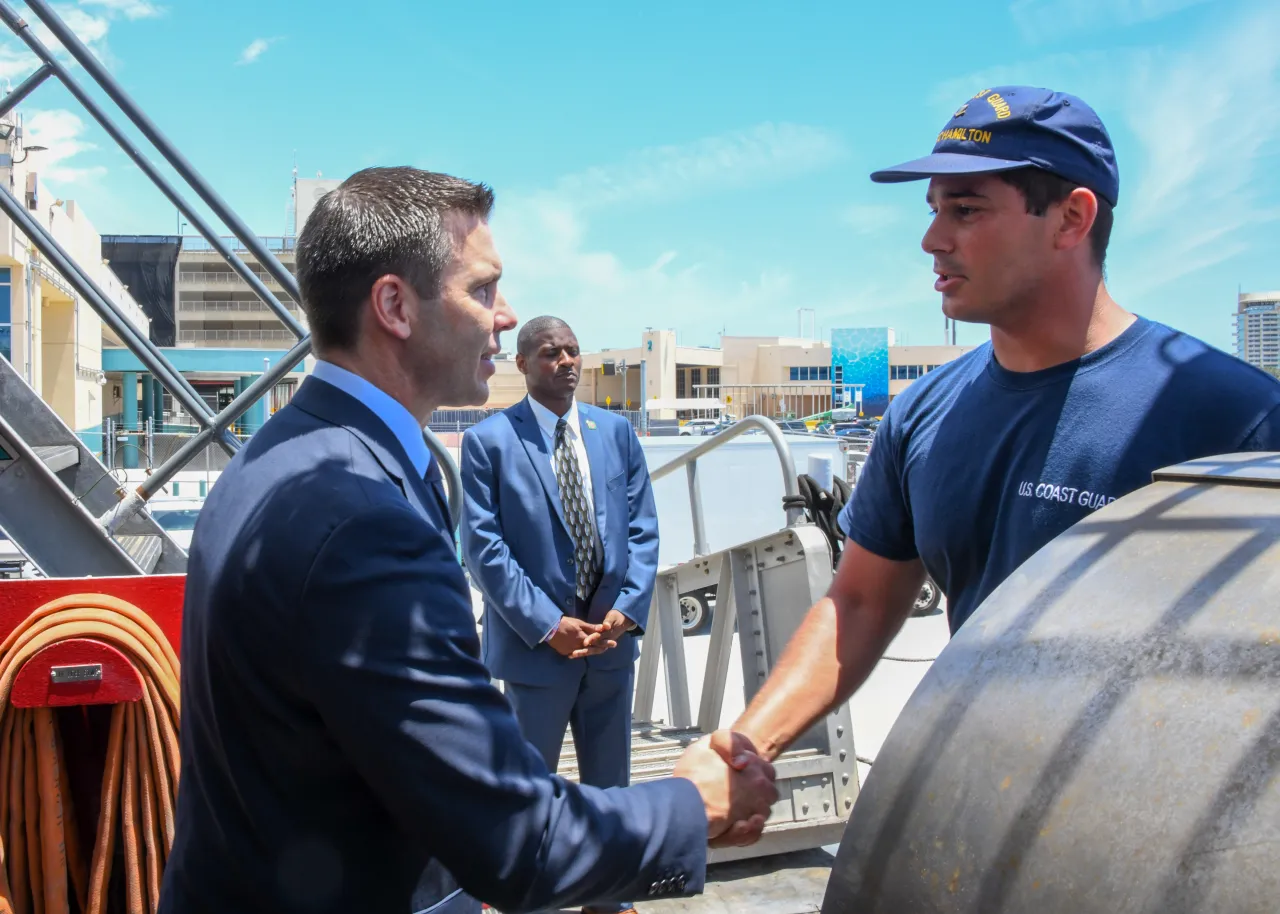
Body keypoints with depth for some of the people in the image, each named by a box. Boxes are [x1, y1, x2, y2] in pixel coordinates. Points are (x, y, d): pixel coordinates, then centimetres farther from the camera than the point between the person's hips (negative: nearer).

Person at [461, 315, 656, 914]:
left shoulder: (616, 431, 6)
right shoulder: (489, 440, -7)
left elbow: (643, 529, 5)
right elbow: (484, 546, -11)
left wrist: (627, 609, -9)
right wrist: (548, 625, -16)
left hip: (612, 638, 4)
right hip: (537, 642, -4)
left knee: (609, 783, 17)